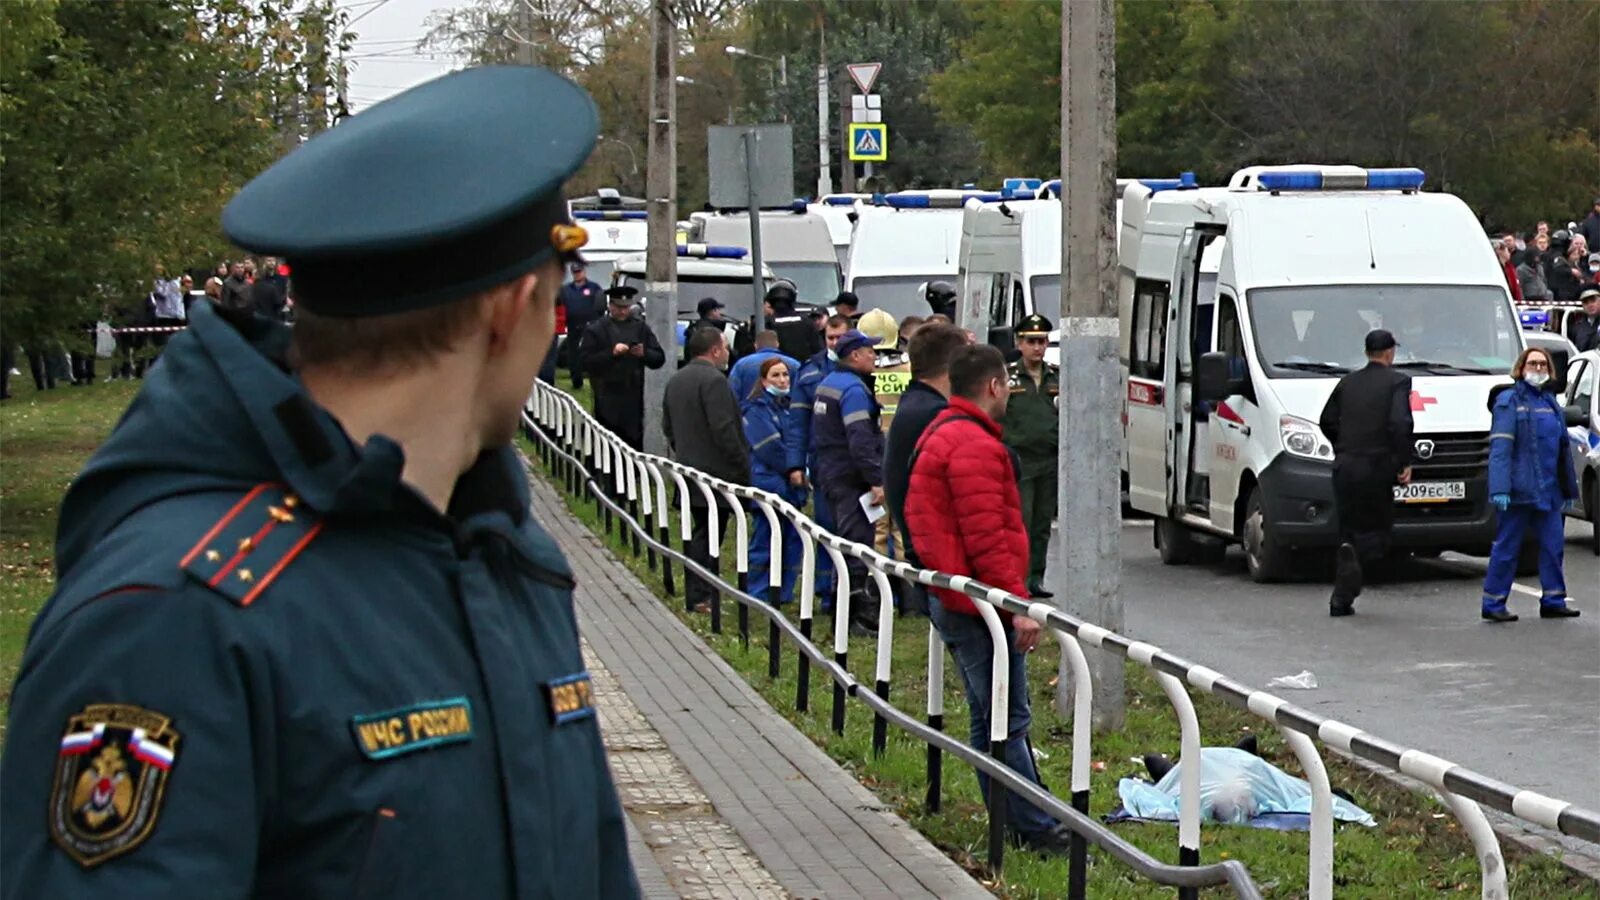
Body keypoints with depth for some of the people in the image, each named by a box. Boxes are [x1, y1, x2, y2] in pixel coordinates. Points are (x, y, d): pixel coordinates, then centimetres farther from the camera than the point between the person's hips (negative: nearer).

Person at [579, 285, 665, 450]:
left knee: (635, 443, 3)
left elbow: (659, 358, 10)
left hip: (635, 399, 3)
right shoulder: (596, 330, 2)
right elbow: (586, 362, -8)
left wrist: (644, 354, -11)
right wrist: (611, 353, -19)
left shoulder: (640, 327, 12)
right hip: (608, 401, -3)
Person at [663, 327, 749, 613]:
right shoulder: (713, 381, -18)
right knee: (709, 533, -4)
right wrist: (742, 466, -15)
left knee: (700, 533, 15)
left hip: (689, 469, 9)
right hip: (716, 472, -9)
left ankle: (697, 594, 18)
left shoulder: (676, 380, 12)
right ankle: (701, 596, -4)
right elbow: (724, 429, -22)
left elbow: (668, 425, 19)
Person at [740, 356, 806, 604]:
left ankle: (784, 593, 16)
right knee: (766, 542, -5)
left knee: (792, 539, 8)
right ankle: (758, 594, 1)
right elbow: (770, 446, -14)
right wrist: (791, 470, -9)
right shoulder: (755, 409, -8)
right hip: (768, 484, -8)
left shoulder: (789, 405, 16)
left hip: (790, 485, 8)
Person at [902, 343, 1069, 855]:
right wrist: (1019, 603, -21)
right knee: (1008, 722, -8)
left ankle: (1015, 821, 21)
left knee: (989, 718, 14)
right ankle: (1035, 829, -5)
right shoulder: (974, 446, -17)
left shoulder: (941, 435, 17)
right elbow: (986, 538, -23)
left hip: (955, 600, 11)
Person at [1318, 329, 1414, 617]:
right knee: (1377, 530, 4)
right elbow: (1400, 423, -16)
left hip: (1344, 466, 5)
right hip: (1376, 466, -5)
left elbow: (1327, 421, 13)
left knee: (1348, 531, 13)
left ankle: (1341, 599, 9)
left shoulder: (1348, 382, 12)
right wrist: (1405, 462, -10)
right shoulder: (1397, 382, -4)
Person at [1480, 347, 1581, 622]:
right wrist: (1500, 488, -22)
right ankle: (1493, 604, 2)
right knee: (1507, 547, -3)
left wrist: (1569, 488, 20)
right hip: (1520, 490, -7)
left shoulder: (1550, 402, 16)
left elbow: (1563, 448, 22)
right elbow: (1500, 448, -13)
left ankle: (1553, 600, 13)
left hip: (1548, 491, 7)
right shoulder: (1509, 401, -5)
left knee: (1553, 543, 6)